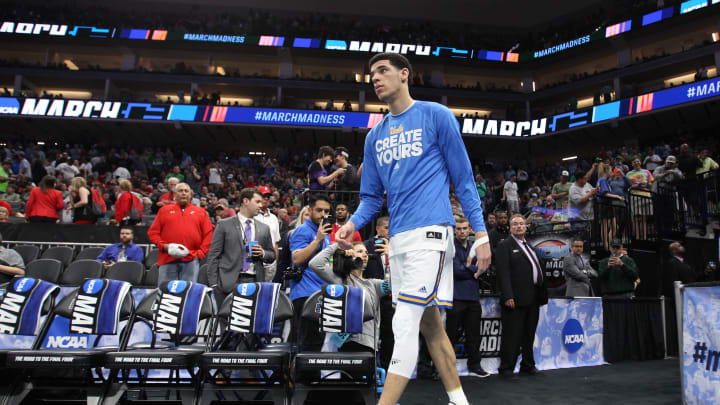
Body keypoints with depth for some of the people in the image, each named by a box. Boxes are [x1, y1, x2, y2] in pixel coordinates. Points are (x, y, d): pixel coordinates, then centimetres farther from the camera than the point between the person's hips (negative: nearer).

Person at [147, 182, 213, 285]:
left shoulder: (200, 212, 15)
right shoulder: (164, 210, 16)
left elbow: (208, 234, 9)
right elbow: (153, 232, 11)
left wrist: (201, 252, -2)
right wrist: (164, 246, -4)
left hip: (191, 261, 0)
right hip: (167, 260, 0)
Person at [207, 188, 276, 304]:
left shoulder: (264, 228, 14)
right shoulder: (224, 224, 4)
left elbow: (272, 255, 20)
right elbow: (213, 255, 1)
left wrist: (262, 253, -3)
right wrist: (213, 284, -6)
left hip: (254, 282, 3)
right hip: (229, 282, -3)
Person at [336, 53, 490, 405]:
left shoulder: (436, 115, 1)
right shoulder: (375, 135, 17)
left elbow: (463, 179, 0)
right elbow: (371, 196, 17)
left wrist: (481, 234, -5)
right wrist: (353, 224, -4)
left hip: (429, 232, -7)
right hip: (398, 238, 7)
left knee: (405, 325, -12)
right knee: (429, 324, 12)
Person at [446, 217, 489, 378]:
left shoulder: (473, 248, 17)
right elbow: (457, 270, -14)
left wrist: (467, 269, -9)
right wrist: (474, 269, -2)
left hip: (473, 297, 6)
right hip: (456, 297, -6)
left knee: (473, 334, 12)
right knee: (451, 334, 0)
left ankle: (474, 365, 23)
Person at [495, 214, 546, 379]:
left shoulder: (529, 246, 21)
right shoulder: (505, 246, -5)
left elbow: (537, 270, 22)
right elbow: (503, 273, -14)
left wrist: (541, 294, 14)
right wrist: (508, 296, -21)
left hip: (533, 299, 8)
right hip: (516, 299, -8)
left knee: (529, 334, 15)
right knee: (512, 335, -3)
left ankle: (528, 365, 26)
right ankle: (506, 368, 5)